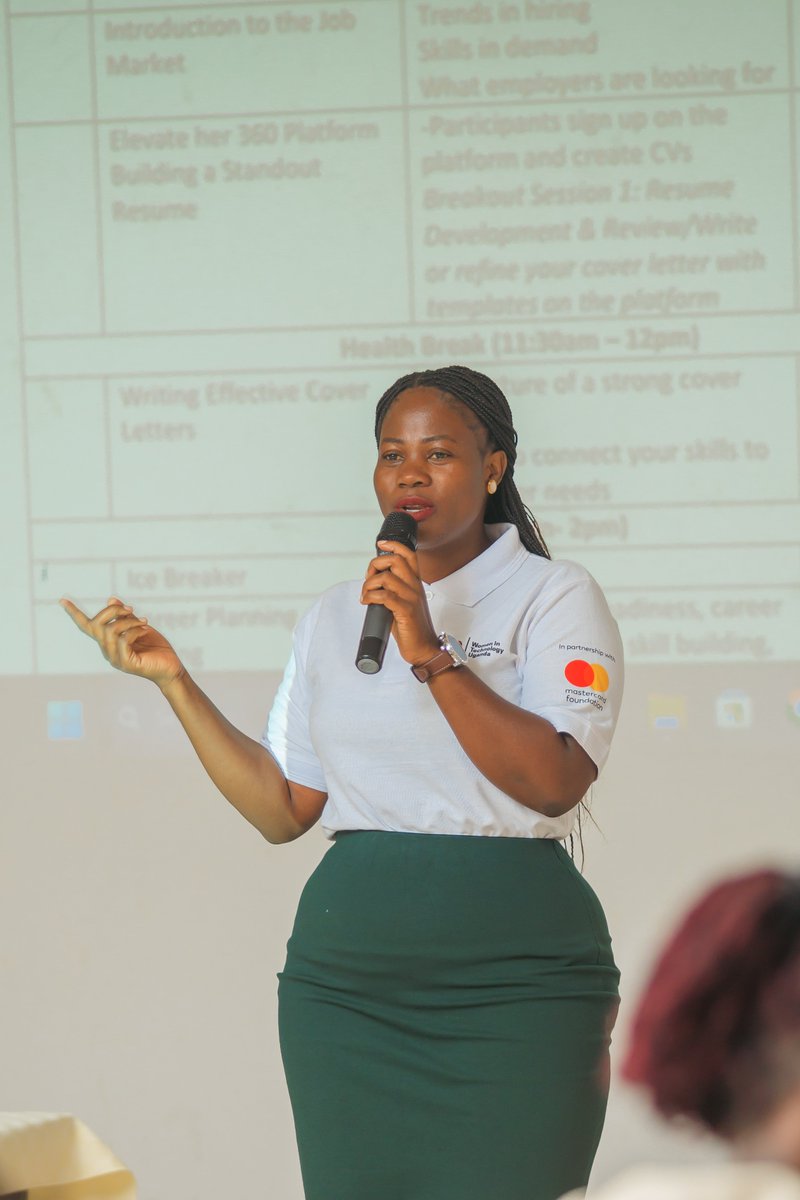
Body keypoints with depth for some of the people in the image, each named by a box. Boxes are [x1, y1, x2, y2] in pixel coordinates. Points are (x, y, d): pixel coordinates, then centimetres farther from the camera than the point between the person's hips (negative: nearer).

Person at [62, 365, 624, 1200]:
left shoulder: (553, 596, 0)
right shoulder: (333, 616, 15)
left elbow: (555, 783, -14)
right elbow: (282, 811, 12)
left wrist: (430, 653, -19)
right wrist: (171, 678, 8)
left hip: (513, 981, -4)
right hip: (346, 975, 4)